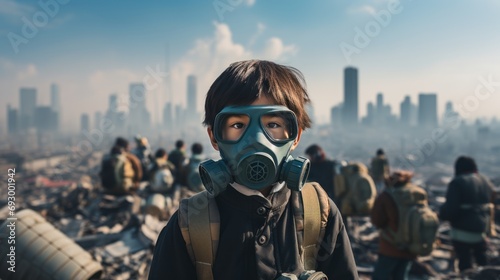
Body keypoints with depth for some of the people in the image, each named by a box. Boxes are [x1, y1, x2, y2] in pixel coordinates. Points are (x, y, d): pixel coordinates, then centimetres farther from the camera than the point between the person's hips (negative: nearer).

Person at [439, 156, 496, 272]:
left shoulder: (457, 182, -15)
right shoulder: (486, 182, 8)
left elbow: (450, 208, -21)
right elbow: (492, 205, 13)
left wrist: (442, 214, -3)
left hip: (462, 232, -7)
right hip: (483, 230, 7)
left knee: (465, 263, 3)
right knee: (483, 261, 23)